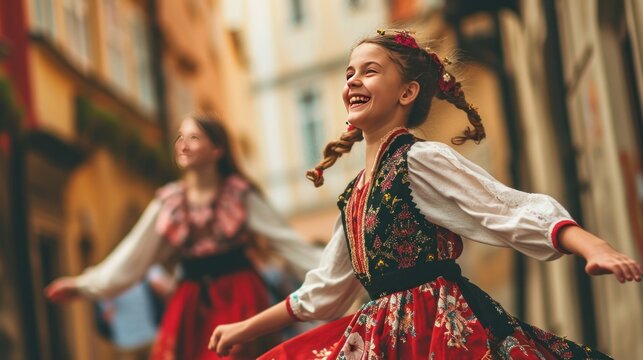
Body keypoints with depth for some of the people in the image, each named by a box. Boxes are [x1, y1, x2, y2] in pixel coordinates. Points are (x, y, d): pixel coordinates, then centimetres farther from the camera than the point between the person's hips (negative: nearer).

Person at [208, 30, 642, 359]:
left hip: (442, 325, -8)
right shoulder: (355, 193, 16)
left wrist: (594, 247, -31)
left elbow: (516, 211, -15)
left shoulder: (421, 158, -7)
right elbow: (321, 291, 25)